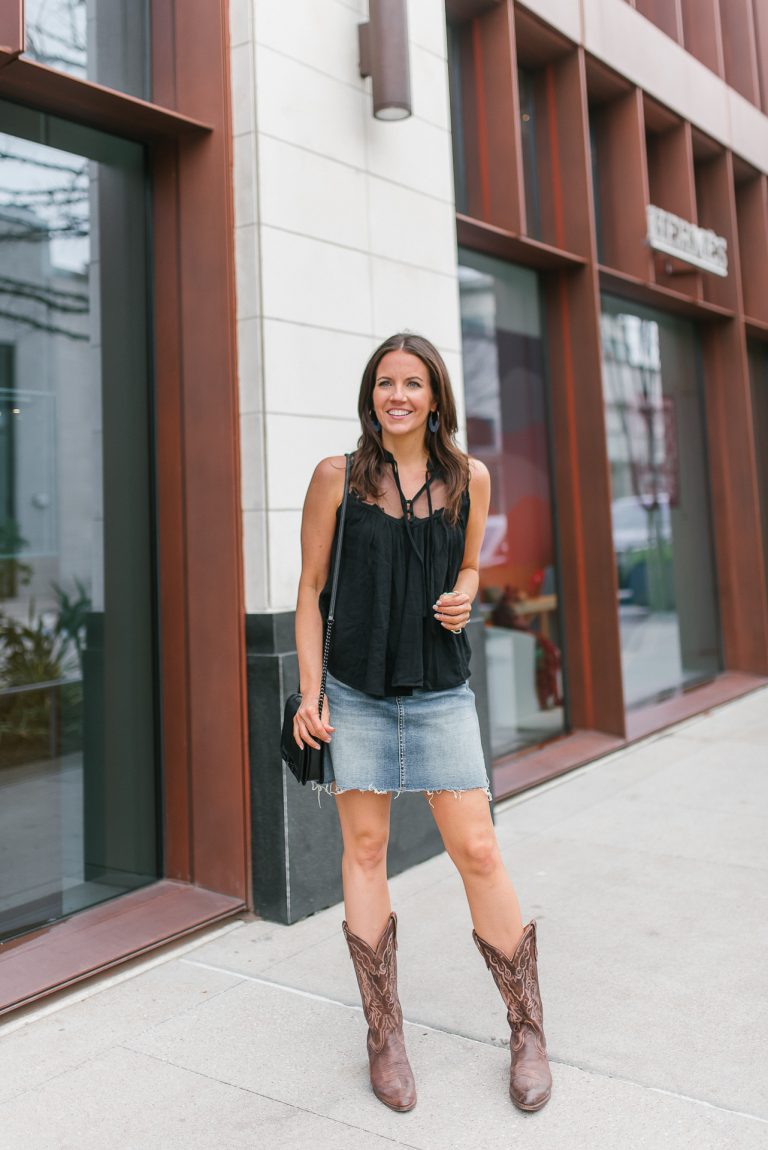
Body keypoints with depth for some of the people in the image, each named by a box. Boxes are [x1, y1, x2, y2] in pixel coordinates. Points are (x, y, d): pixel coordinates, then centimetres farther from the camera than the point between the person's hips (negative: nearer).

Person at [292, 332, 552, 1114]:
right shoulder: (337, 477, -1)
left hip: (440, 692, 1)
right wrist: (309, 692, -4)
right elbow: (311, 587, 2)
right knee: (364, 850, 6)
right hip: (355, 692, 0)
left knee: (477, 852, -1)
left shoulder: (470, 478, 5)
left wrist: (462, 599, -5)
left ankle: (528, 1029, 18)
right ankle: (384, 1036, 22)